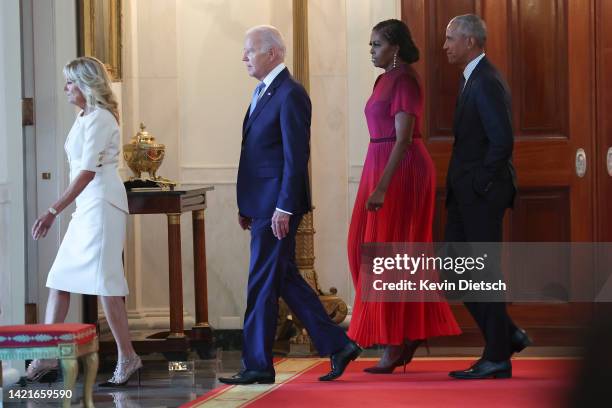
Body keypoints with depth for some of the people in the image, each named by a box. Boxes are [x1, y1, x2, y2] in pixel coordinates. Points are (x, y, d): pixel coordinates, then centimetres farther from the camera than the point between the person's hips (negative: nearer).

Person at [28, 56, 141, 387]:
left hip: (102, 204, -10)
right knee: (58, 280, 8)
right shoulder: (84, 118, 14)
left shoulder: (99, 118, -13)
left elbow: (88, 172, -20)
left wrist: (53, 211, -24)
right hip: (86, 206, 10)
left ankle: (127, 357, 1)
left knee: (104, 283, -7)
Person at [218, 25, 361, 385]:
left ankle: (258, 365, 4)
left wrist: (284, 208, -21)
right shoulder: (263, 93, 16)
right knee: (285, 279, 13)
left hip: (277, 205, -10)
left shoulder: (290, 95, -14)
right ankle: (337, 345, 18)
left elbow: (296, 156, -18)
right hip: (262, 204, 10)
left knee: (263, 284, -3)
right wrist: (247, 206, 15)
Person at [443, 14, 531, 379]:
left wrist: (482, 184, -17)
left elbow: (503, 141, -23)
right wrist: (461, 185, 13)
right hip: (466, 195, 10)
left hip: (482, 194, -10)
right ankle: (507, 335, 18)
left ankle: (497, 359, 4)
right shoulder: (473, 79, 16)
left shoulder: (487, 83, -16)